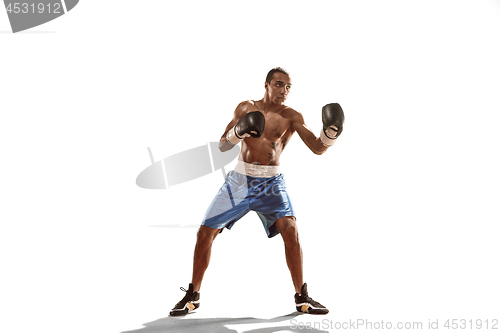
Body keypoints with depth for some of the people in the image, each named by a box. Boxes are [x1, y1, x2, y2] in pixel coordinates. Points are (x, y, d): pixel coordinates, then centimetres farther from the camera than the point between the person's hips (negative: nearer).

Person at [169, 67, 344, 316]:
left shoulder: (291, 117, -2)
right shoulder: (246, 108, 4)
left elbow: (318, 148, -11)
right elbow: (222, 146, 4)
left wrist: (330, 132, -31)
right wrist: (237, 132, -17)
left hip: (271, 183, -2)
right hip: (239, 180, 2)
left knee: (290, 231, -22)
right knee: (205, 234, -2)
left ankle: (302, 298, -8)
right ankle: (192, 296, 15)